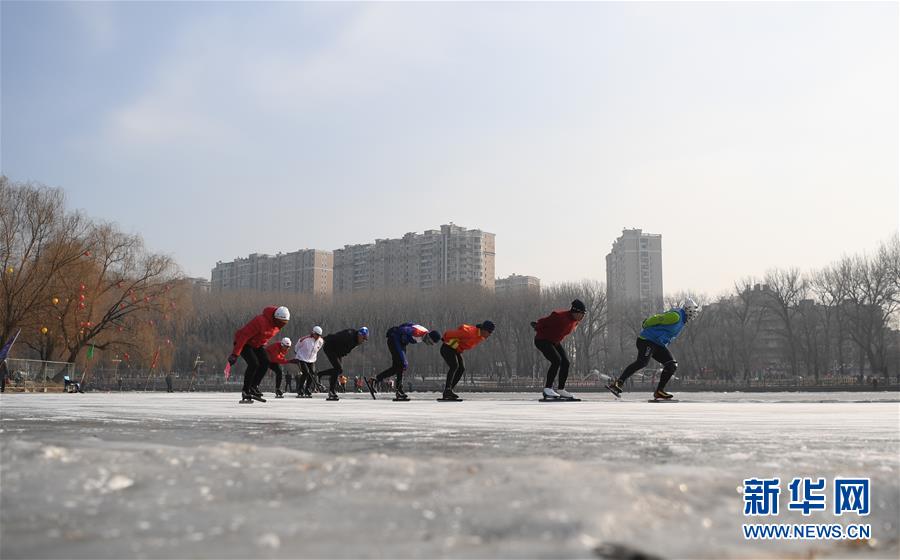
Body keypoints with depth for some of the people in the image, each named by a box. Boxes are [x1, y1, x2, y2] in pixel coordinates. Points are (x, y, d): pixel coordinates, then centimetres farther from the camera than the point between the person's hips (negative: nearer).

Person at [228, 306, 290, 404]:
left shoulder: (277, 324, -9)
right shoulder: (261, 321, -34)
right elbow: (244, 336, -32)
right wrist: (235, 354, -32)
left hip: (257, 344, 8)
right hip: (244, 342, -8)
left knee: (265, 362, -9)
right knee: (253, 364, -22)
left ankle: (253, 387, -1)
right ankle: (245, 391, -14)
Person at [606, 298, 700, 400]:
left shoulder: (682, 319, 17)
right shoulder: (675, 316, -17)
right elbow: (656, 319, -16)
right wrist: (644, 325, -4)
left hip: (658, 345, 10)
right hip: (647, 340, -10)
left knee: (672, 365, 2)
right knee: (642, 362, -29)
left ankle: (659, 391, 5)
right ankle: (619, 382, -33)